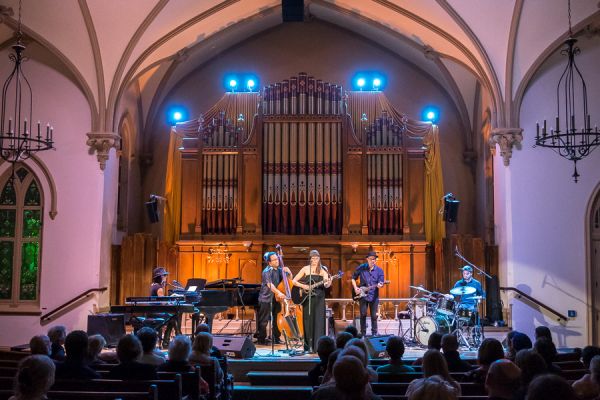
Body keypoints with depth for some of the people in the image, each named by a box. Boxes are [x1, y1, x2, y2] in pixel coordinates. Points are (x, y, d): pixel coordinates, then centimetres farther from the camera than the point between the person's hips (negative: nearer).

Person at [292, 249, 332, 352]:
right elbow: (294, 281, 1)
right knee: (308, 321, 0)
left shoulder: (323, 269, 4)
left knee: (319, 321, -5)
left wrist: (327, 283, -30)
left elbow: (325, 285, -8)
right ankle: (309, 346, 5)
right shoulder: (305, 269, 2)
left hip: (319, 298, 0)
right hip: (307, 298, 0)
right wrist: (303, 286, -13)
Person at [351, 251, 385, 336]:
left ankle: (374, 334, 16)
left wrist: (380, 285, -27)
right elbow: (353, 278, 9)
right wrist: (355, 287, -3)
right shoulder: (361, 268, 0)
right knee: (363, 315, 2)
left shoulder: (379, 270, 0)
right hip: (363, 295, 0)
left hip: (374, 296, 0)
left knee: (374, 316, 4)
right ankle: (363, 334, 13)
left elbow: (381, 283, -4)